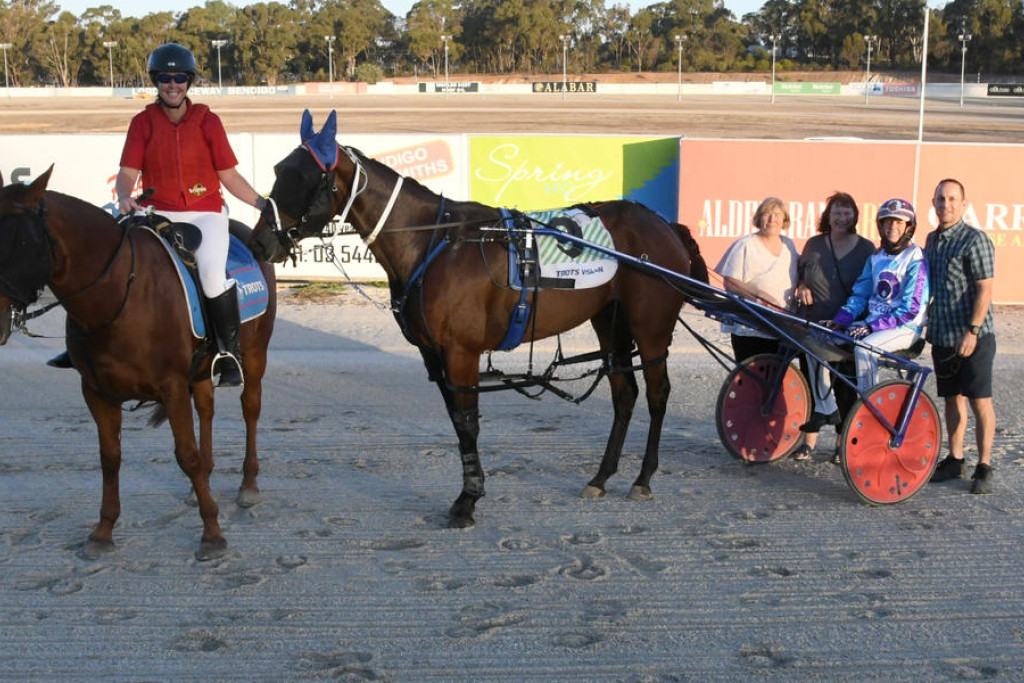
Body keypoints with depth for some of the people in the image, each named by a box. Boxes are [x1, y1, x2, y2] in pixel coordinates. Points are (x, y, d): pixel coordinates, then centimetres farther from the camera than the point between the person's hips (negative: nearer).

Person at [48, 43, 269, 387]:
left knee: (212, 272, -27)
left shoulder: (208, 121, 3)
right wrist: (125, 197, -23)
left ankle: (230, 352, -11)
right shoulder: (143, 122, 6)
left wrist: (266, 206, -4)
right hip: (158, 212, 3)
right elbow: (128, 171, -1)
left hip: (206, 211, -2)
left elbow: (229, 176, 3)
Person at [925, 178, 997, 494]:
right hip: (942, 335, 7)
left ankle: (984, 467, 4)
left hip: (973, 336, -7)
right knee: (952, 399, 13)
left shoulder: (975, 240, -10)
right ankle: (954, 460, 22)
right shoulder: (932, 240, 12)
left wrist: (973, 331, -20)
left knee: (980, 400, -2)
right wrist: (926, 324, 16)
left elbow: (985, 288, -15)